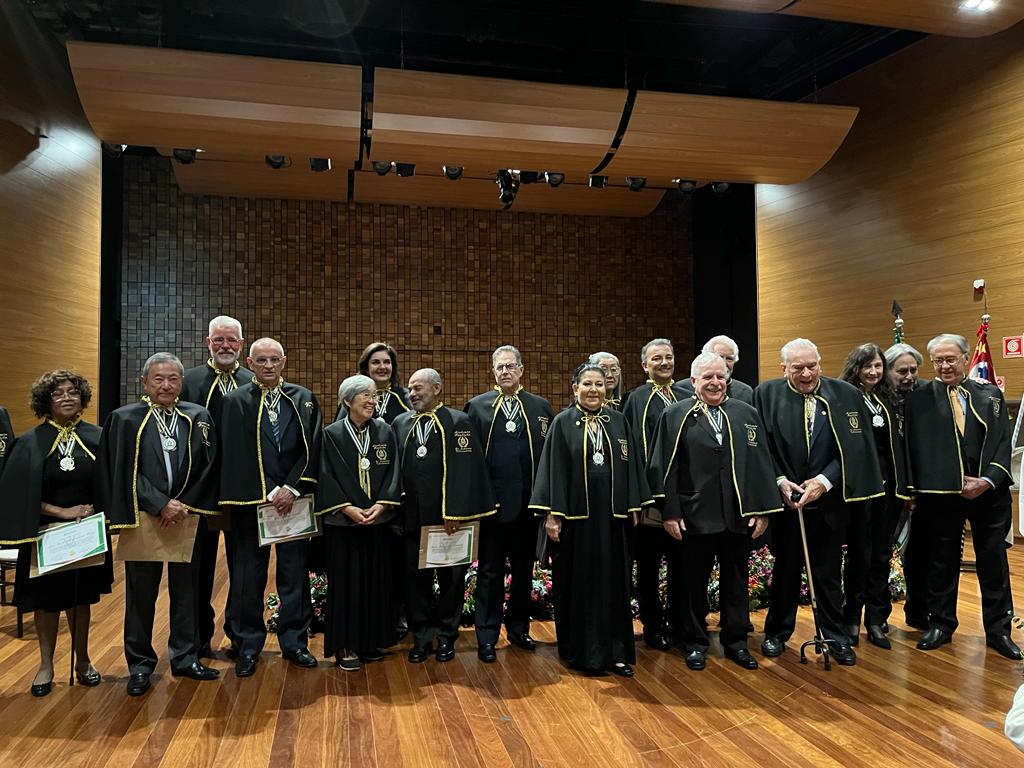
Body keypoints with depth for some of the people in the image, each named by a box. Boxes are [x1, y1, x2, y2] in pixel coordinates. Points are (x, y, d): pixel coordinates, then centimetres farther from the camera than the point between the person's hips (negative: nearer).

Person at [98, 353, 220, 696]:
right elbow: (126, 473, -8)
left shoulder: (199, 418, 4)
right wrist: (162, 505, -15)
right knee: (141, 593, 8)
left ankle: (185, 658, 25)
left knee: (186, 590, 11)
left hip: (188, 517, 2)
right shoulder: (125, 419, -2)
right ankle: (140, 665, 22)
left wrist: (185, 506, -9)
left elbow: (207, 468, 1)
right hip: (142, 518, -2)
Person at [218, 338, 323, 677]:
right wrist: (269, 493, -11)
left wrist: (291, 489, -10)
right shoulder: (236, 402, 0)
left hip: (294, 498, 2)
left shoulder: (304, 400, 5)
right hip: (250, 500, -1)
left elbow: (311, 449, 0)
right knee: (249, 575, 6)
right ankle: (248, 646, 20)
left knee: (295, 573, 8)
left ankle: (294, 641, 21)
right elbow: (238, 456, -6)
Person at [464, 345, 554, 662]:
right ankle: (487, 637, 16)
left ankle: (518, 627, 30)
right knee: (490, 572, 6)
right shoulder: (478, 406, 1)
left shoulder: (541, 407, 6)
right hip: (492, 502, -2)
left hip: (528, 503, 2)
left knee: (524, 570, 14)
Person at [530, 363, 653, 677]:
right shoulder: (562, 423, -2)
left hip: (612, 514, 3)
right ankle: (583, 652, 17)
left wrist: (634, 506, 7)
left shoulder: (619, 421, 7)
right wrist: (551, 513, -10)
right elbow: (554, 469, -5)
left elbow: (630, 465, 9)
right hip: (576, 513, -3)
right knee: (579, 583, 5)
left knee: (614, 582, 8)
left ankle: (616, 651, 19)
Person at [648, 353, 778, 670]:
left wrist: (762, 509, -1)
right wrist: (669, 512, -10)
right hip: (694, 515, -2)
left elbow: (761, 463, 4)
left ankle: (736, 641, 29)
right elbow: (664, 466, -5)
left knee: (736, 581, 14)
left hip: (739, 515, 3)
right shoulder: (676, 415, -2)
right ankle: (695, 643, 25)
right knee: (694, 582, 10)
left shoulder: (747, 414, 6)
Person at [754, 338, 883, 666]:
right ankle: (777, 633, 30)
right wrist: (779, 481, -13)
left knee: (828, 573, 10)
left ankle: (836, 637, 27)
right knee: (785, 569, 14)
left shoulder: (846, 395, -5)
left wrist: (824, 481, -15)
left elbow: (854, 447, -6)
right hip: (785, 499, 0)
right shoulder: (767, 394, -5)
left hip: (829, 501, 0)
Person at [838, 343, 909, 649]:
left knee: (881, 554, 10)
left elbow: (899, 445, 11)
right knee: (859, 553, 4)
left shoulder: (889, 400, 10)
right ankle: (852, 619, 18)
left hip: (889, 483, 5)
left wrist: (905, 486, 8)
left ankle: (877, 619, 20)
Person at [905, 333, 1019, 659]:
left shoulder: (991, 395, 7)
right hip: (941, 494, -1)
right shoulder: (919, 399, 1)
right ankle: (941, 624, 24)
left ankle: (998, 629, 24)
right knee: (942, 562, 10)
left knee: (994, 562, 9)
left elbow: (1003, 443, 2)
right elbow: (914, 448, -1)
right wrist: (914, 491, -6)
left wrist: (988, 480, -12)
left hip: (990, 492, 2)